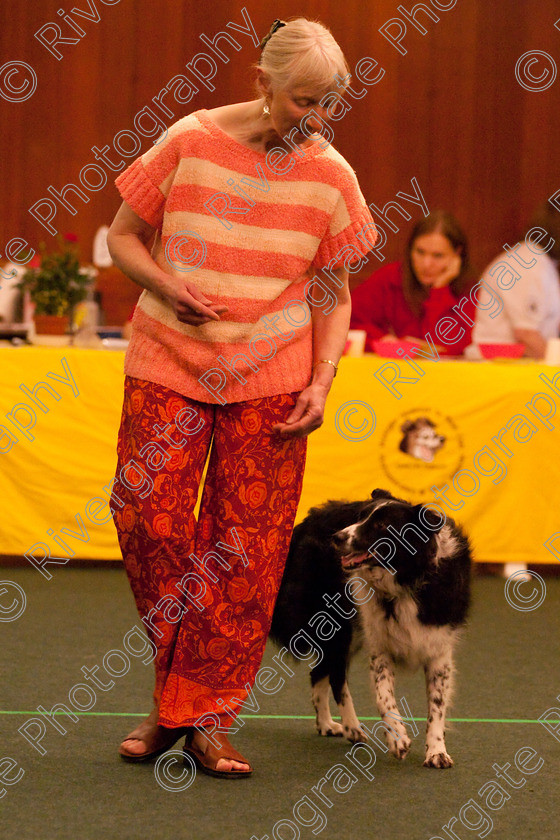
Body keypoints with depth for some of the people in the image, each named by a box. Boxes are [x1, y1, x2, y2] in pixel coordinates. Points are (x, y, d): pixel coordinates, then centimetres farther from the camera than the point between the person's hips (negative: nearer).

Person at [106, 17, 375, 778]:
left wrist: (322, 383, -6)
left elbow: (333, 294, 6)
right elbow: (123, 236, 4)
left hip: (271, 382, 1)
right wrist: (164, 286, -15)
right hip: (168, 364, -1)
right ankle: (176, 685, 11)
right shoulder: (189, 143, -6)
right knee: (146, 515, -10)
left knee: (248, 548, -3)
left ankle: (207, 717, 7)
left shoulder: (331, 176, -2)